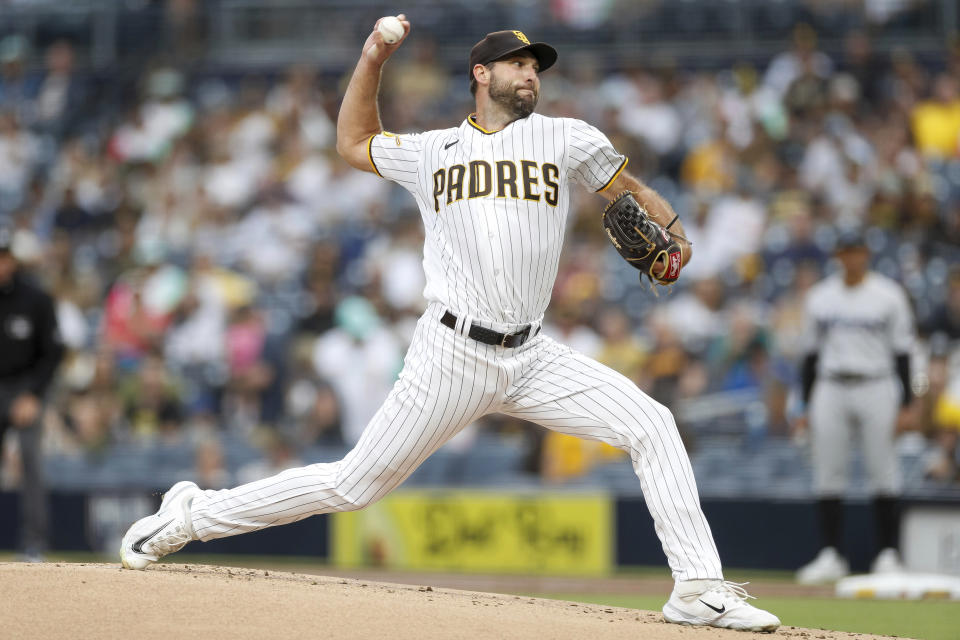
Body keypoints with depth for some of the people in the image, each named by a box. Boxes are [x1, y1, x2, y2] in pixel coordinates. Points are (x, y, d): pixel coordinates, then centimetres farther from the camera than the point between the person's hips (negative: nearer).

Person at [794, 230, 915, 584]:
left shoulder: (889, 295, 1)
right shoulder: (819, 296, 10)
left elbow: (902, 352, 0)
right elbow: (811, 353, 13)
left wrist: (904, 404, -7)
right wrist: (807, 405, 8)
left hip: (876, 388, -3)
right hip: (830, 391, 3)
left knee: (883, 472, -4)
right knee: (827, 473, -1)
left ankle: (888, 554, 2)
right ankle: (830, 555, 4)